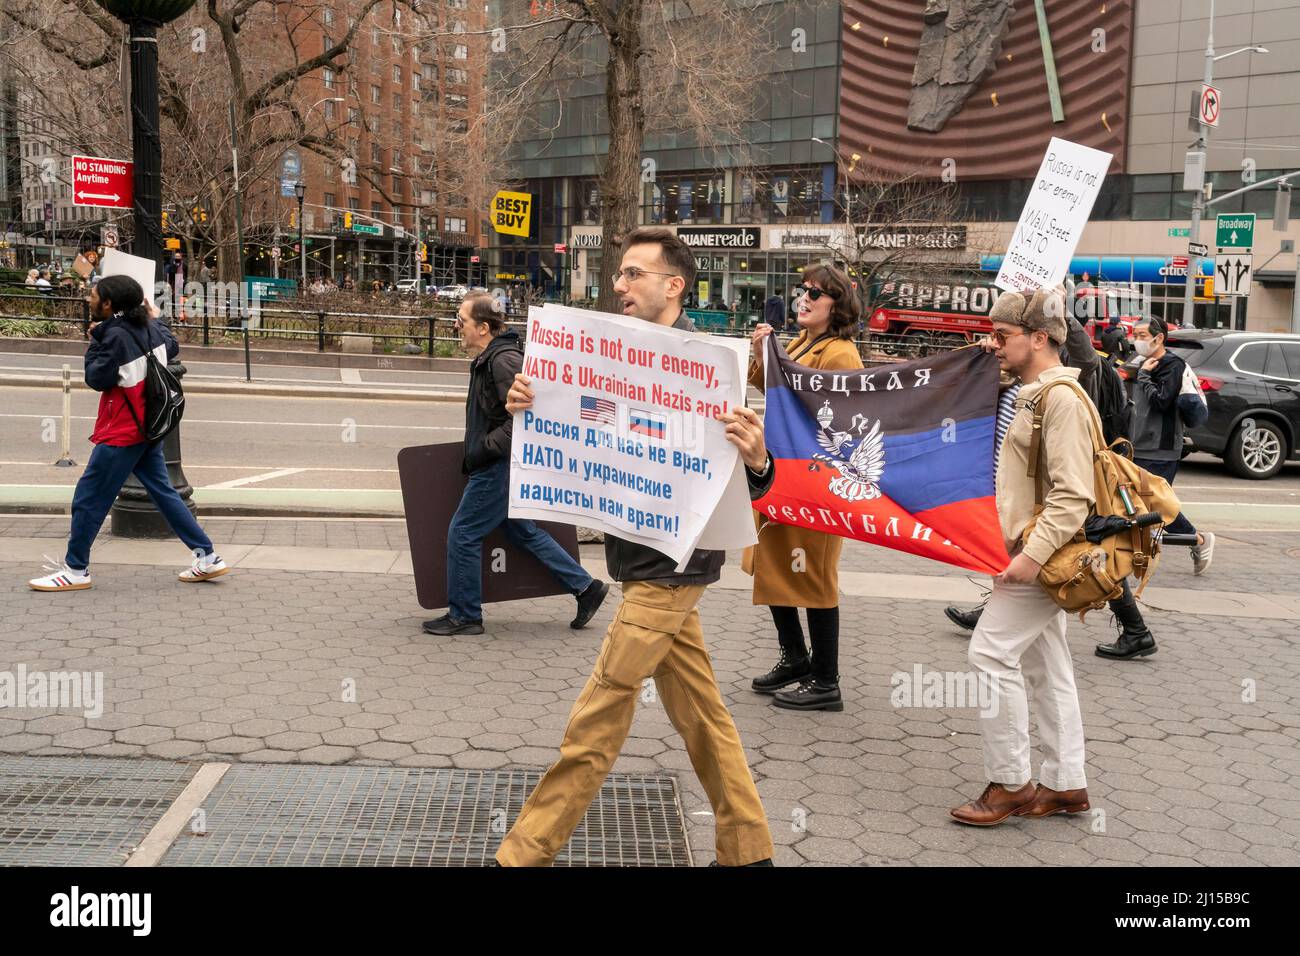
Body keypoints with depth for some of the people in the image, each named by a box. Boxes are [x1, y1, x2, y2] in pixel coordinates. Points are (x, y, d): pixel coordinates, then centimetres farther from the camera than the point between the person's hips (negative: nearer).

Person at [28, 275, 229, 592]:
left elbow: (97, 378, -16)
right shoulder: (150, 327, 3)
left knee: (88, 498, 1)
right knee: (163, 492, 13)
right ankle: (207, 557, 11)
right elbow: (172, 347, 22)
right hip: (148, 427, 9)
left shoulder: (117, 335, -20)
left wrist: (96, 340, -8)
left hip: (122, 433, -9)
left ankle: (76, 571, 8)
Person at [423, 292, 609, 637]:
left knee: (463, 533, -1)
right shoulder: (489, 359, 12)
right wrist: (479, 448, 17)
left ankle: (463, 615, 11)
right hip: (502, 463, 11)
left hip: (502, 465, -11)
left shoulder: (504, 360, -20)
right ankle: (586, 587, 24)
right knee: (523, 531, 18)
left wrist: (483, 449, -22)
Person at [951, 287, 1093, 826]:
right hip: (1034, 554, 10)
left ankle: (1010, 784, 0)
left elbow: (1072, 495, -24)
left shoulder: (1062, 398, -17)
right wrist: (1011, 542, 16)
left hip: (1042, 557, -10)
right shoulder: (1034, 394, 15)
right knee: (1045, 665, 13)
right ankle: (1064, 784, 22)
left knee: (992, 654, -9)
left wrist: (1033, 554, -27)